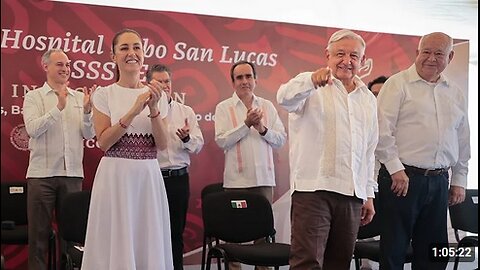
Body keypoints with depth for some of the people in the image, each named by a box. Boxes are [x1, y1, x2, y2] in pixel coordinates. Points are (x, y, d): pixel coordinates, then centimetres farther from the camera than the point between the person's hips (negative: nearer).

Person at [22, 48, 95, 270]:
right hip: (41, 174, -2)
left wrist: (87, 110, -13)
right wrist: (58, 108, -20)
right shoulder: (34, 97, 3)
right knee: (39, 231, 4)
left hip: (72, 173, 3)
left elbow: (89, 134, 3)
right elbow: (33, 129, -12)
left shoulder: (79, 98, 10)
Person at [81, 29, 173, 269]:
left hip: (149, 175, 3)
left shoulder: (155, 95, 7)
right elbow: (103, 142, -8)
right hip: (115, 175, -2)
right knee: (117, 241, 3)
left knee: (149, 240, 7)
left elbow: (162, 145, 2)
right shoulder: (104, 94, -1)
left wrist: (154, 109, -13)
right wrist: (133, 111, -17)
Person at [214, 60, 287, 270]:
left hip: (264, 177, 3)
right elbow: (221, 141, -8)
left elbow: (281, 139, 6)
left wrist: (263, 129, -11)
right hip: (236, 179, -2)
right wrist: (246, 124, -14)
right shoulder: (224, 108, 4)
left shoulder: (267, 106, 11)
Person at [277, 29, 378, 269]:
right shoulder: (312, 87, 0)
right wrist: (312, 80, -43)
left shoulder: (368, 99, 18)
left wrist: (369, 194, 19)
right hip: (313, 189, -5)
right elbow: (285, 98, -23)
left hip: (352, 194, 6)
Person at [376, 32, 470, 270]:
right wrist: (395, 168, -14)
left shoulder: (456, 94, 15)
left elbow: (462, 141, 20)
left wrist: (459, 180, 16)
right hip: (402, 178, -5)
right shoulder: (398, 84, -2)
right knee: (394, 248, 0)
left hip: (439, 181, 6)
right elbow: (382, 129, -10)